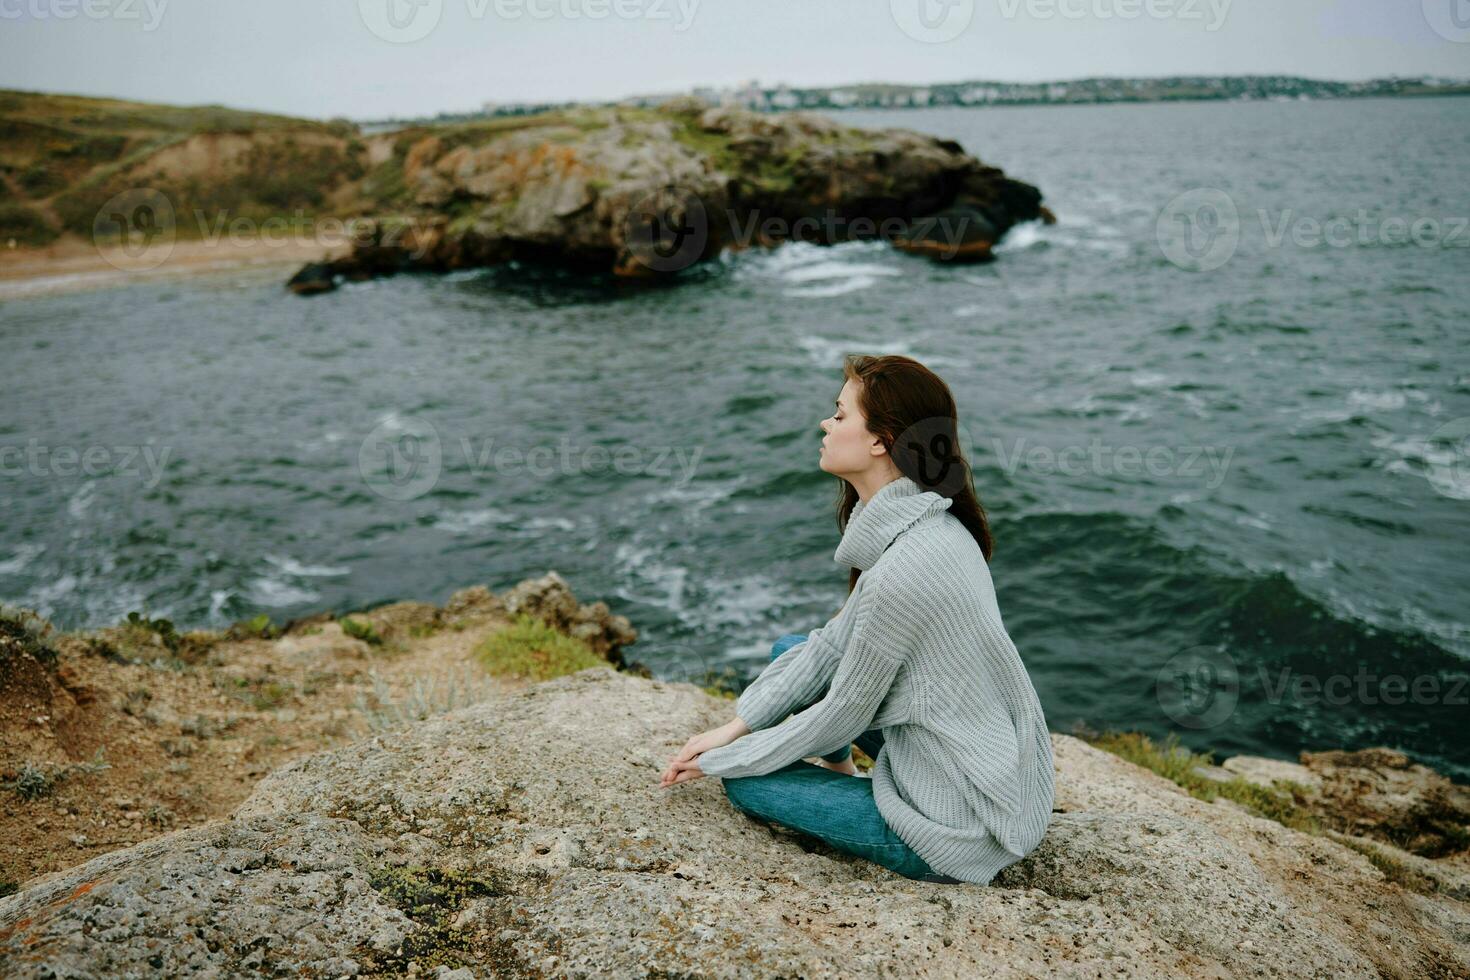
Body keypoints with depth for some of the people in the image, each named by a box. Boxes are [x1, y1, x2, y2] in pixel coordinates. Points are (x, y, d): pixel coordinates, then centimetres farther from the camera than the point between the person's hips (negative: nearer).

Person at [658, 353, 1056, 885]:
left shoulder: (901, 570, -29)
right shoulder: (923, 524, 0)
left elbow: (842, 716, -17)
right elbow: (835, 643, 7)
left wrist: (724, 760, -2)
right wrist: (731, 729, 4)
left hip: (962, 829, -9)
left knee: (745, 781, 3)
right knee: (791, 650, 12)